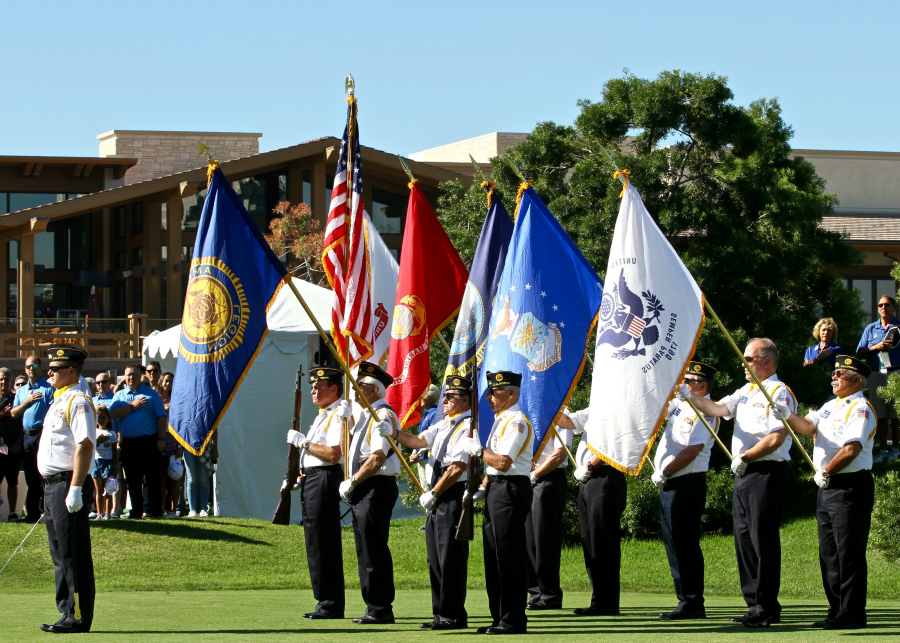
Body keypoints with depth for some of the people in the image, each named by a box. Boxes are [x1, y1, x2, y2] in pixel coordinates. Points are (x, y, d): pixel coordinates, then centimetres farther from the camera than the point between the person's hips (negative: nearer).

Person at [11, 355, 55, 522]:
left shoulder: (48, 388, 0)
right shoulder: (21, 391, 18)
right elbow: (14, 414, 11)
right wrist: (27, 401, -4)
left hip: (42, 434, -6)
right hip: (26, 436, 6)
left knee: (43, 476, -9)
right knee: (31, 477, 9)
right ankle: (32, 513, 13)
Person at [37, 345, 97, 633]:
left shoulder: (78, 402, -12)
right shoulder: (58, 402, 19)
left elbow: (85, 445, -20)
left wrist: (75, 490, -25)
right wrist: (50, 490, 19)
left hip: (68, 483, -10)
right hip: (52, 485, 10)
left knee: (74, 554, -8)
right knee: (60, 555, 12)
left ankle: (79, 617, -7)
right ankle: (68, 613, 17)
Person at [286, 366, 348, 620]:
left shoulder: (339, 415, -12)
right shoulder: (323, 415, 21)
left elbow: (333, 454, -23)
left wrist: (303, 442, -15)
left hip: (325, 480, -11)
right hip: (312, 481, 11)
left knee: (324, 544, -10)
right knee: (315, 541, 11)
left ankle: (331, 605, -8)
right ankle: (326, 602, 16)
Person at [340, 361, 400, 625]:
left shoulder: (383, 416, -13)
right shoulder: (366, 415, 19)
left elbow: (378, 458, -21)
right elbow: (348, 450, 26)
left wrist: (352, 482, -14)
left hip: (377, 488, -11)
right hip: (362, 490, 11)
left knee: (374, 550, -9)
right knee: (366, 551, 11)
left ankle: (380, 610, -7)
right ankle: (375, 607, 16)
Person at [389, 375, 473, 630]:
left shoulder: (468, 427, -13)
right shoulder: (444, 425, 17)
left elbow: (458, 468, -18)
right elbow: (419, 441, 12)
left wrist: (434, 493, -13)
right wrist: (393, 432, -3)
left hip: (454, 496, -10)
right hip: (436, 498, 10)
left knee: (451, 558, -8)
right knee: (435, 559, 11)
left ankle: (453, 616, -4)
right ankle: (441, 613, 17)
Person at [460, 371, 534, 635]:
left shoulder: (517, 422, -13)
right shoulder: (500, 420, 19)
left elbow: (503, 462, -22)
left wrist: (477, 450, -11)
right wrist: (482, 489, 12)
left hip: (511, 490, -11)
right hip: (496, 490, 11)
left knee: (509, 556, -8)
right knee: (494, 556, 12)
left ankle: (513, 620, -6)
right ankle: (500, 617, 17)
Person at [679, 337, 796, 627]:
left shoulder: (779, 393, -9)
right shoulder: (746, 391, 19)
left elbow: (776, 438, -18)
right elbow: (718, 409, 9)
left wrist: (745, 457, -12)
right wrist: (689, 396, -1)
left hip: (766, 472, -9)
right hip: (743, 474, 9)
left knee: (762, 538, -9)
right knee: (744, 539, 9)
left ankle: (766, 607, -6)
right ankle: (755, 604, 15)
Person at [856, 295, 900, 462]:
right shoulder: (870, 329, 15)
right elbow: (860, 354, 9)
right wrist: (876, 347, -6)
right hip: (877, 374, 2)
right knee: (880, 414, 0)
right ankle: (883, 449, 5)